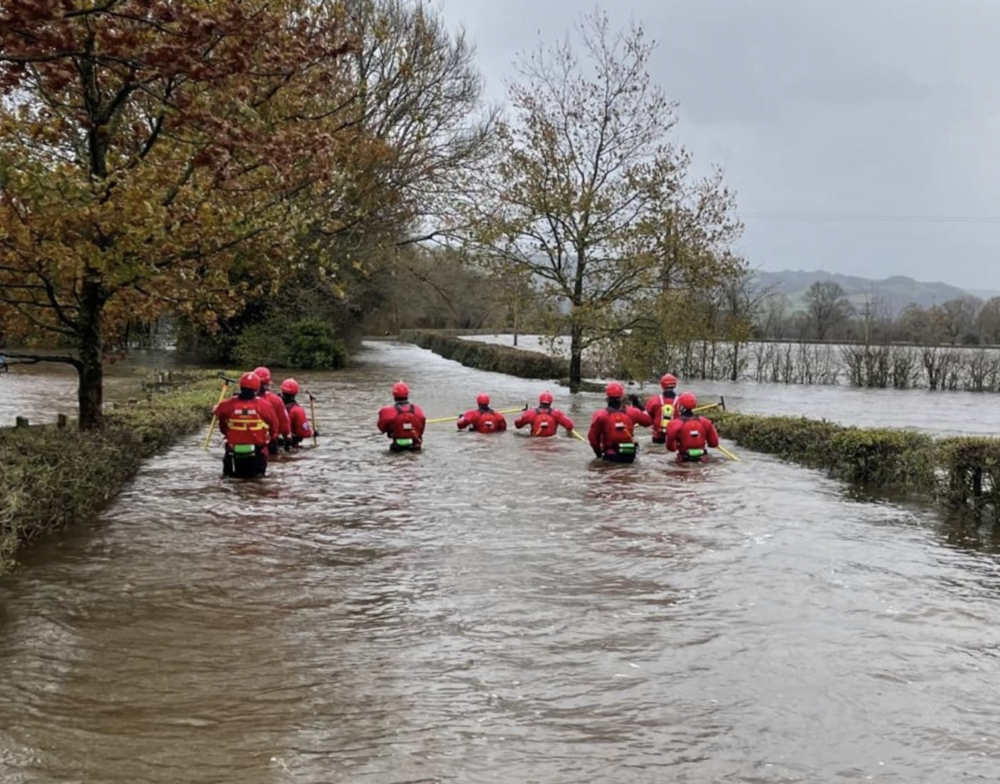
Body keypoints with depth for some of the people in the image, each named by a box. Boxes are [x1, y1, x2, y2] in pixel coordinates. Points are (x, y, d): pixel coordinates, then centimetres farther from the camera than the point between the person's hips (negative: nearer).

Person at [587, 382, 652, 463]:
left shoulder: (600, 415, -12)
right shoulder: (631, 412, -7)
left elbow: (592, 437, -6)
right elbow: (648, 421, 9)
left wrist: (598, 453, 10)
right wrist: (637, 405, 17)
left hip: (610, 456, -2)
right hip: (629, 456, 2)